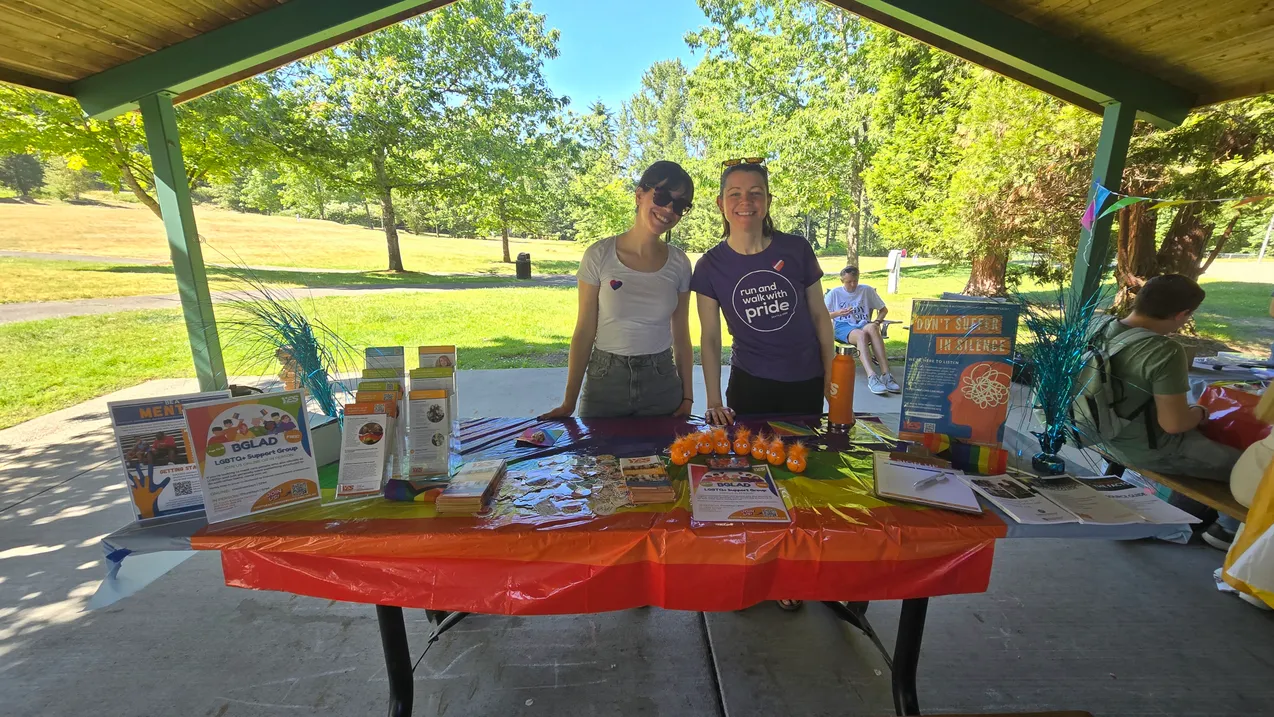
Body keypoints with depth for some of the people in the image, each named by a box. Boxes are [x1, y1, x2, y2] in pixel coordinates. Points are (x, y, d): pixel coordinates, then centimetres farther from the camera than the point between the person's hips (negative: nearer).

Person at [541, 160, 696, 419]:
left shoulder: (679, 263, -1)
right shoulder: (599, 256, -9)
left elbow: (681, 336, 4)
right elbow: (584, 332, -7)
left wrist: (688, 397, 4)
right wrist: (569, 402, -7)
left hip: (662, 384, 2)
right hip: (605, 381, -2)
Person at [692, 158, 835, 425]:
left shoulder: (797, 250, -8)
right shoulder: (710, 266, -9)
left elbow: (820, 316, 2)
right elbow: (710, 338, -6)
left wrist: (831, 376, 1)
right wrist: (714, 402, -11)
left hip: (806, 383, 1)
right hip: (750, 384, -1)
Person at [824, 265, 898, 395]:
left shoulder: (867, 290, 11)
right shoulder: (835, 293, 7)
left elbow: (884, 309, 16)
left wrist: (877, 321, -4)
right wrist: (838, 313, -11)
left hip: (863, 325, 2)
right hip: (843, 327, -2)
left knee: (872, 328, -38)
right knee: (861, 334, -38)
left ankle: (885, 374, -45)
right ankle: (872, 377, -55)